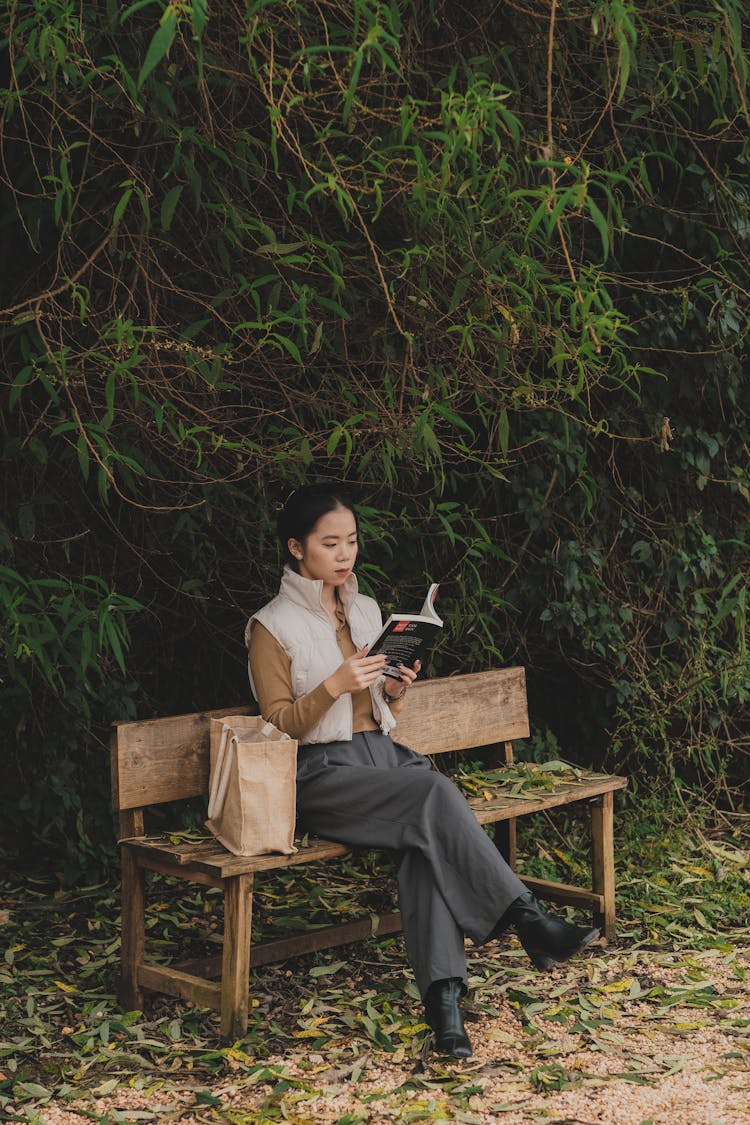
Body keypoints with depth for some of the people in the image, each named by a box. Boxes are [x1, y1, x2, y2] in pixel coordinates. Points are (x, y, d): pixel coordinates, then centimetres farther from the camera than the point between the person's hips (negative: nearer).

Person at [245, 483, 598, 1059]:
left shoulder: (366, 610, 17)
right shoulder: (273, 627, -2)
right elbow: (278, 724, -5)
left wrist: (397, 690, -1)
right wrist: (335, 685, -20)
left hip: (384, 753, 5)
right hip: (324, 774, -5)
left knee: (427, 838, -30)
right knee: (436, 792, -32)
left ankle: (443, 991, -38)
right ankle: (528, 920, -31)